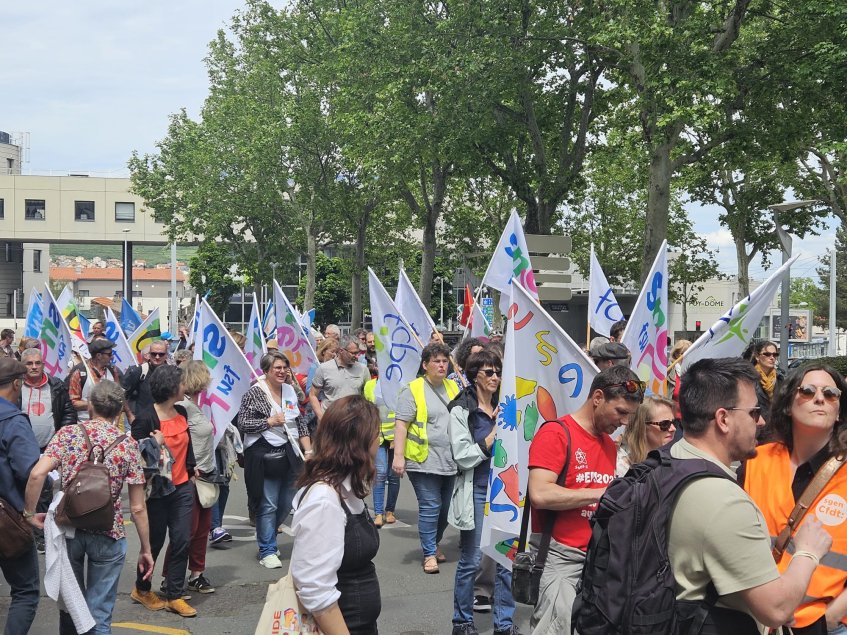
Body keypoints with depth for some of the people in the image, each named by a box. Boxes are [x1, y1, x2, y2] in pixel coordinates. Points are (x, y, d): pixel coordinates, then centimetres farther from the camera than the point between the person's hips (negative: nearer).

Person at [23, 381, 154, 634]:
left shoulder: (68, 433, -1)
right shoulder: (128, 445, -2)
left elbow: (37, 473, -16)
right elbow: (137, 507, -3)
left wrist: (30, 513, -1)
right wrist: (146, 549, 5)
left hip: (68, 528, 2)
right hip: (108, 534, -1)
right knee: (99, 614, 8)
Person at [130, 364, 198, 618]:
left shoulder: (181, 412, 4)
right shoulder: (146, 418, -16)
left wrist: (191, 467, 20)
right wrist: (156, 445, -26)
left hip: (182, 487, 6)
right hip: (157, 491, -5)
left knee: (182, 541, 2)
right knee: (155, 541, 9)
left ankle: (174, 596, 12)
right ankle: (142, 589, 32)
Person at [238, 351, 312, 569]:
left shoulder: (289, 390, 11)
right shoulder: (255, 393, -8)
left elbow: (300, 423, 16)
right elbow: (243, 424, -12)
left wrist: (308, 450, 9)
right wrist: (270, 421, -18)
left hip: (288, 454, 7)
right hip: (264, 457, -6)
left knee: (286, 504, 12)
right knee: (268, 505, -3)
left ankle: (266, 538, 34)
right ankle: (267, 551, 8)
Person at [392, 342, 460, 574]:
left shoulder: (453, 387, 12)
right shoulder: (413, 390, -6)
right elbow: (401, 424, -10)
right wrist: (399, 455, -17)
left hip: (450, 461, 6)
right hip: (424, 461, -6)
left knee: (445, 507, 13)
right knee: (430, 507, -5)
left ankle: (434, 543, 34)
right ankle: (429, 553, 8)